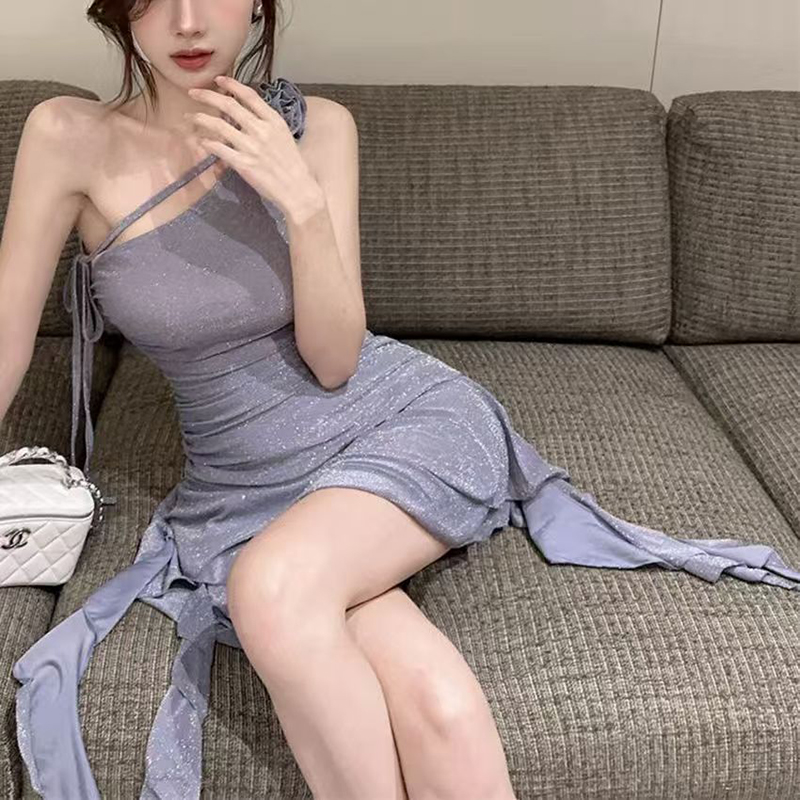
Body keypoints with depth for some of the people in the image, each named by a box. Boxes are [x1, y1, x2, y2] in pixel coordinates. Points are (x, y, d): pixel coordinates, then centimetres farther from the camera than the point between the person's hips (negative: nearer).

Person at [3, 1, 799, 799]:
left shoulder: (316, 127, -5)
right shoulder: (70, 139, -6)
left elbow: (334, 359, -8)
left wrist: (303, 201, -21)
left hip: (403, 417, 1)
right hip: (245, 488, 0)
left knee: (272, 585, -35)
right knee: (434, 704, -30)